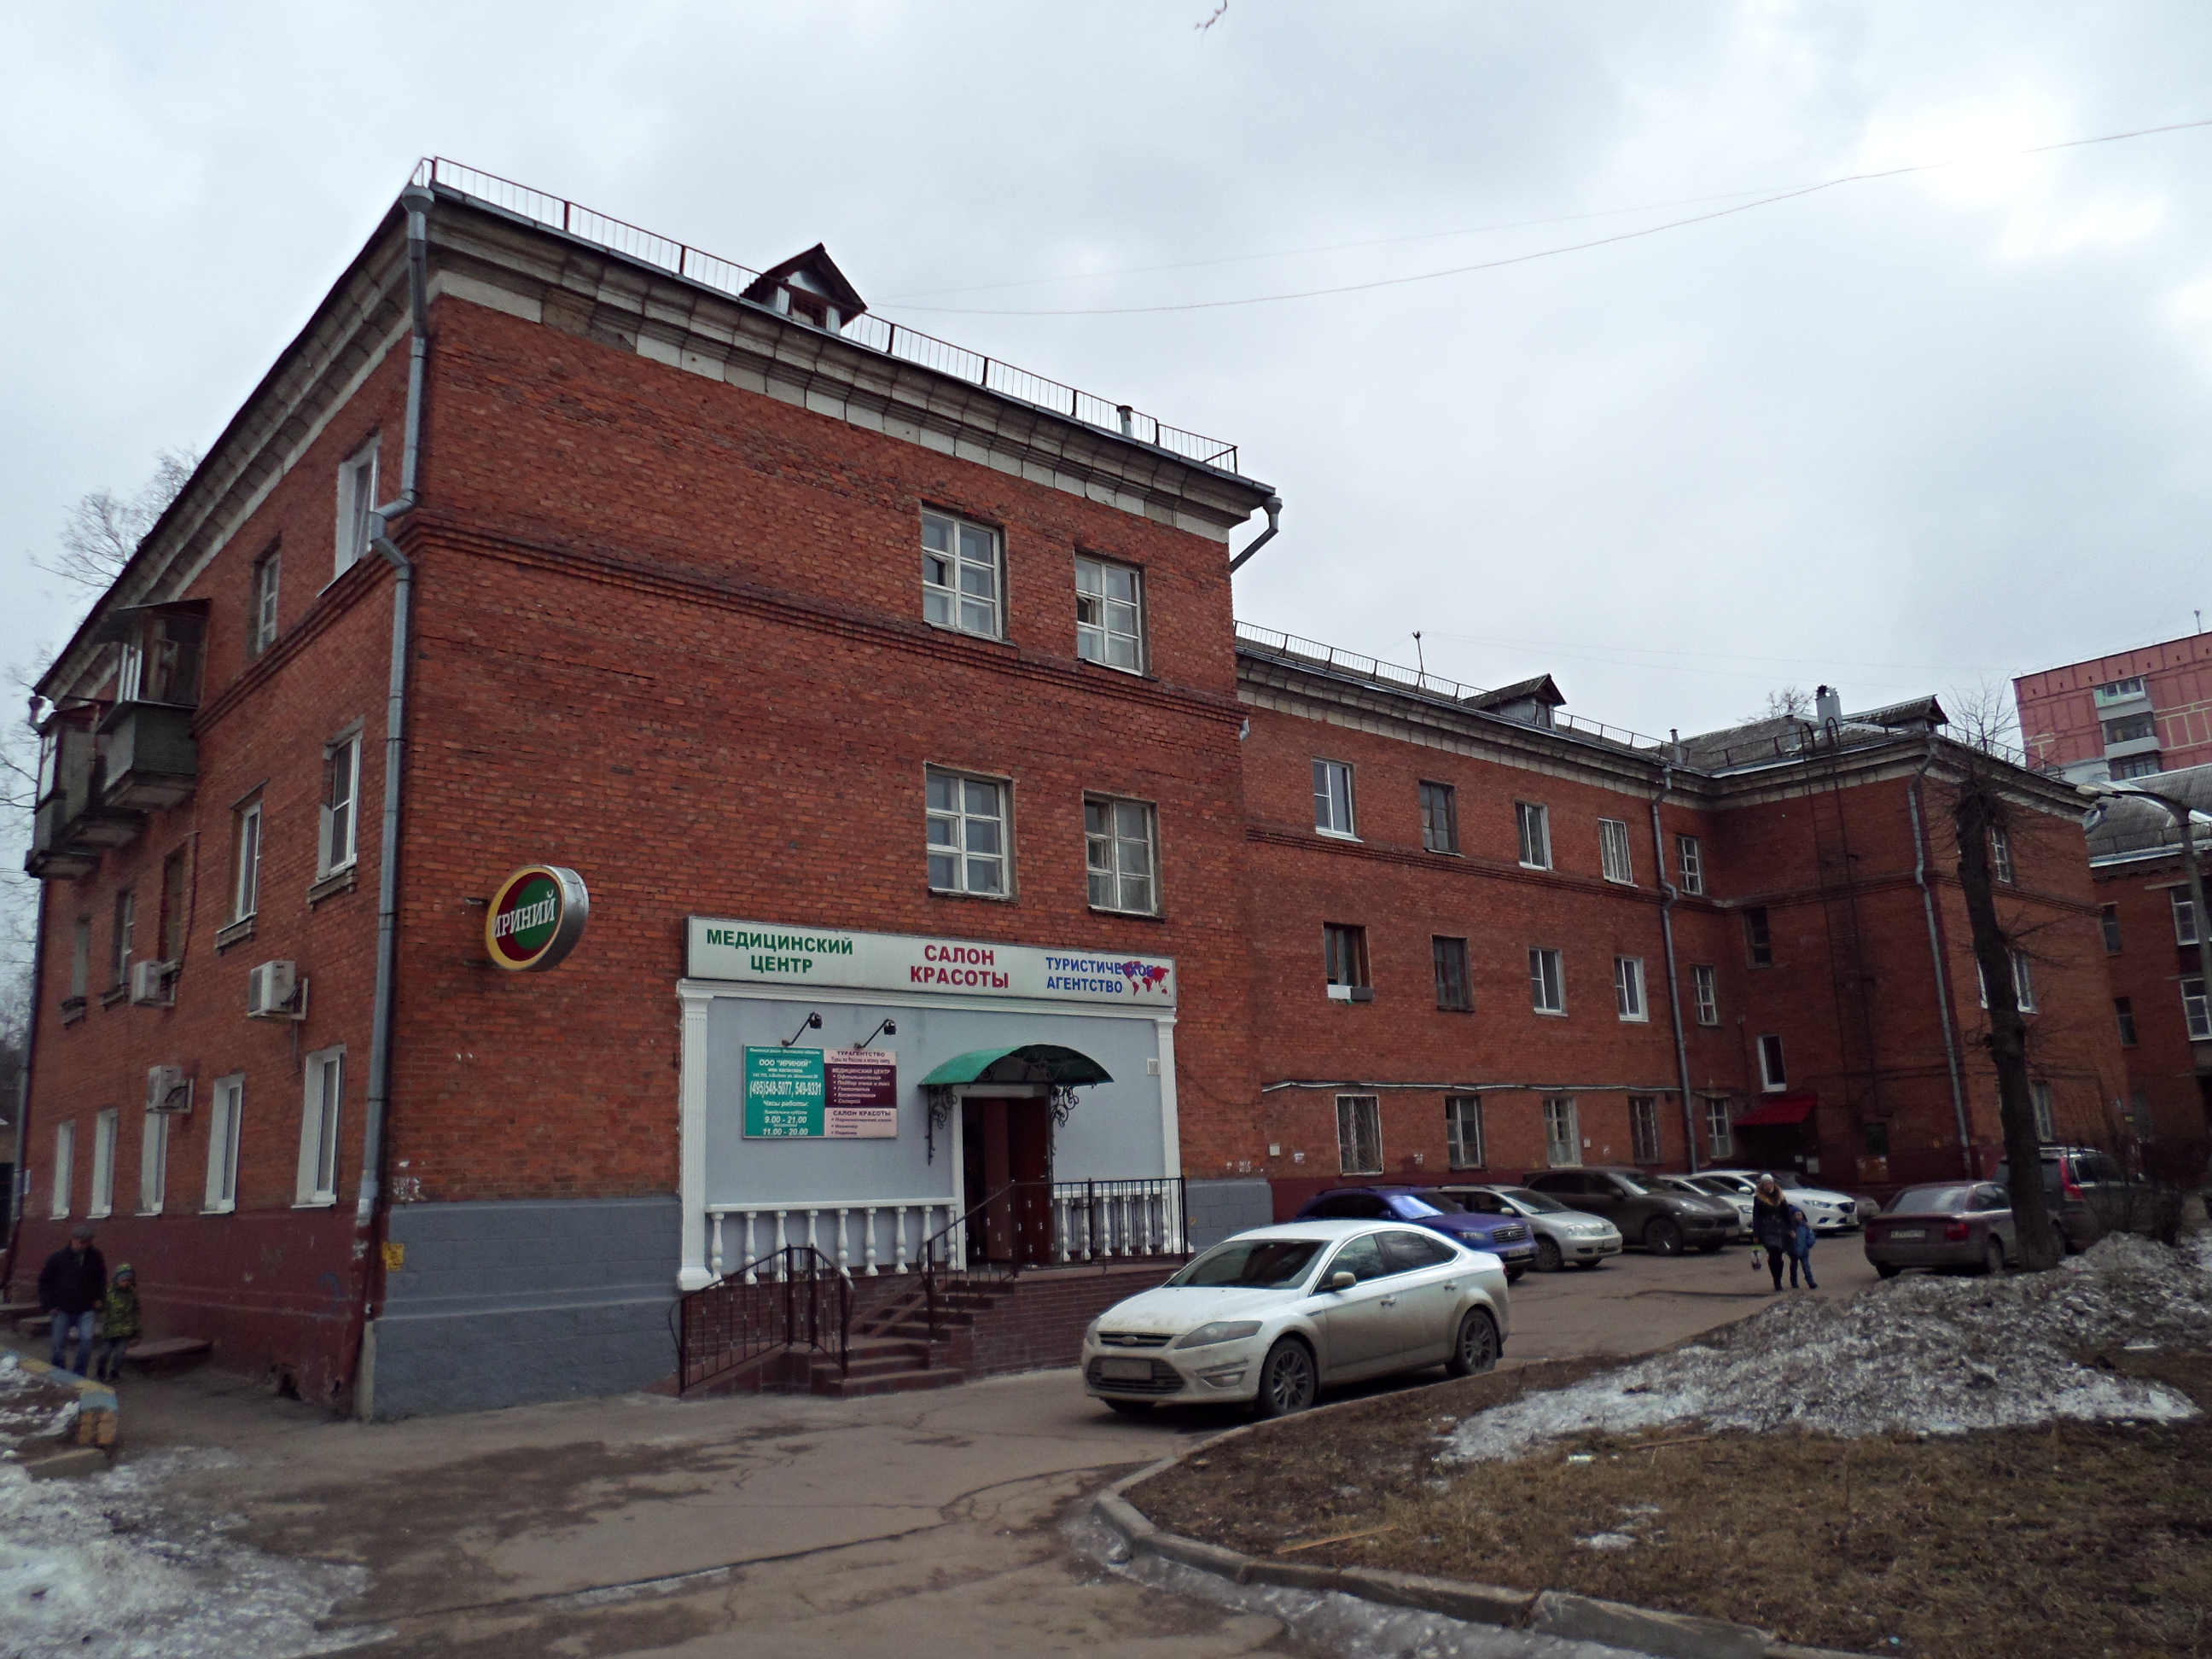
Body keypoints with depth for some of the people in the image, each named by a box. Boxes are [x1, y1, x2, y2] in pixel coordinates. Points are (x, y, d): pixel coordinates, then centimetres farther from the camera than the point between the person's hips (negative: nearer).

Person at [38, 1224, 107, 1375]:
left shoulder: (96, 1258, -2)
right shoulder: (58, 1257, -7)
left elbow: (102, 1280, 13)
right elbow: (44, 1281, 2)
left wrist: (99, 1298, 3)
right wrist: (49, 1304, -3)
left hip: (86, 1310, 0)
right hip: (63, 1310, 0)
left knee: (86, 1339, -15)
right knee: (59, 1344, 7)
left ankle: (80, 1375, -2)